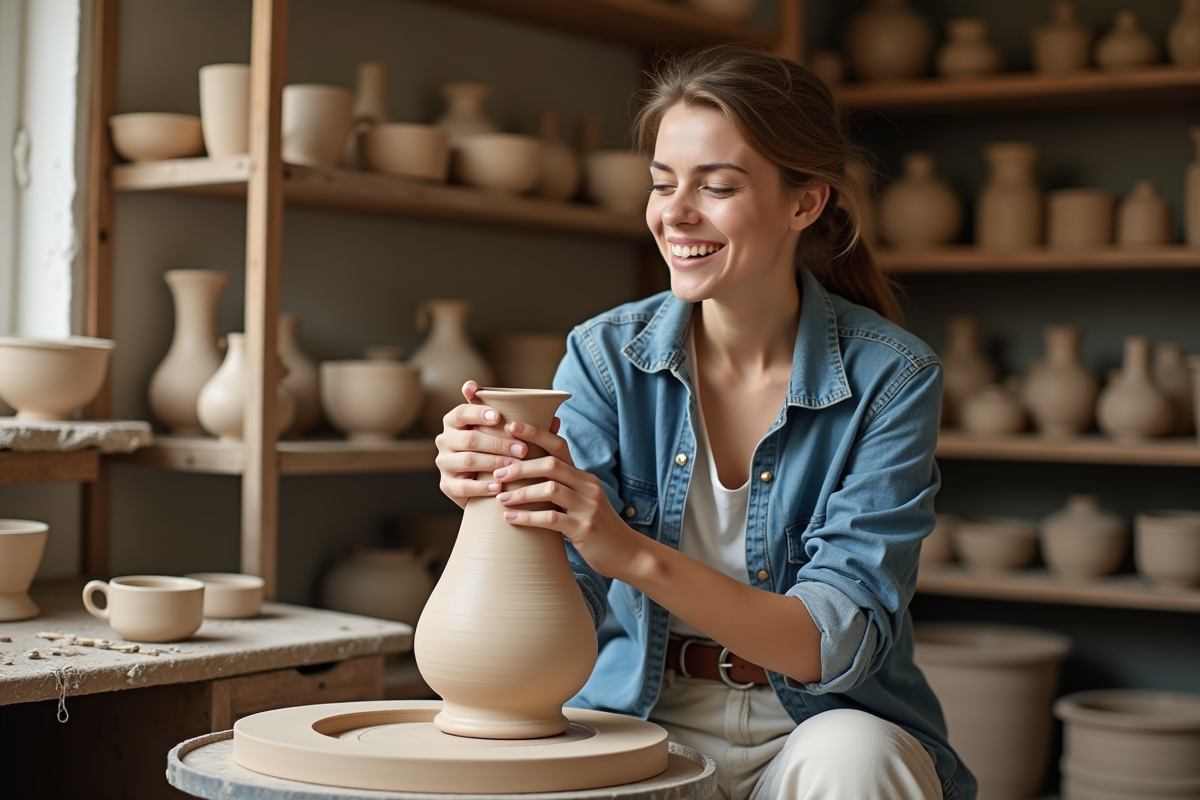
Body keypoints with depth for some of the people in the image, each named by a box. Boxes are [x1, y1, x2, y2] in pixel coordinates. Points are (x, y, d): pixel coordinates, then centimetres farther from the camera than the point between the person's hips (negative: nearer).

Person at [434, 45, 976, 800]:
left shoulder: (888, 378, -10)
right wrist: (496, 489, -32)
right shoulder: (606, 356, -3)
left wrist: (635, 556, -34)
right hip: (646, 720, 1)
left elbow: (839, 644, -19)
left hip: (817, 726, -1)